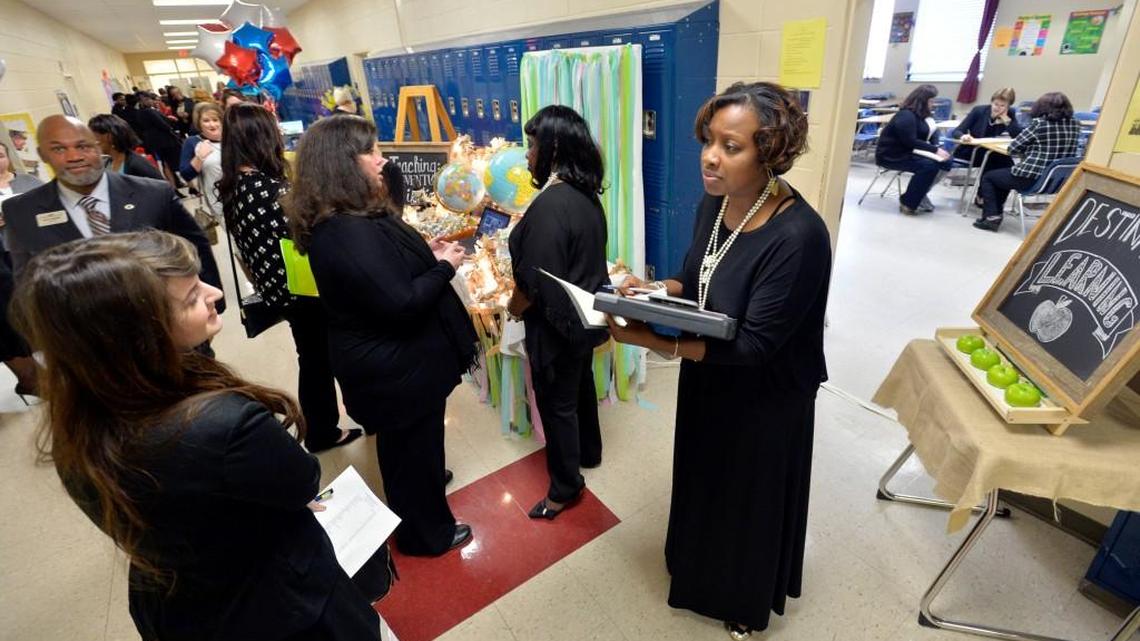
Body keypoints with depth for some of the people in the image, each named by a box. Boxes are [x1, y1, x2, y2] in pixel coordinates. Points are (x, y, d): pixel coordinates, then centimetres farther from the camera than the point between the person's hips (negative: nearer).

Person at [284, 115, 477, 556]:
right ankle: (426, 532, 35)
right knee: (413, 446, 12)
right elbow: (402, 304, -31)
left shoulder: (339, 221, 3)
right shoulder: (351, 232, -30)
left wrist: (427, 252, 2)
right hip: (396, 368, -10)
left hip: (386, 359, 10)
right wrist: (444, 267, -18)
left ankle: (426, 483, 56)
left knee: (406, 445, 30)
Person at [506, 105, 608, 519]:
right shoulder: (586, 194, 1)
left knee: (556, 404, 8)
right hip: (585, 315, 9)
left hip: (557, 323, -9)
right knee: (581, 386, 25)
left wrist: (513, 308, -6)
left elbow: (535, 281, -25)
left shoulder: (550, 206, -27)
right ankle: (589, 451, 47)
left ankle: (566, 486, 26)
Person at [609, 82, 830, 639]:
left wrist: (652, 341, -39)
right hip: (706, 382, 7)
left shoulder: (797, 236, -31)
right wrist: (653, 289, -13)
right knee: (706, 483, 28)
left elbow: (753, 345, -30)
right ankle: (703, 565, 58)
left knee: (751, 499, 18)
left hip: (763, 401, -7)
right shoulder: (713, 203, -8)